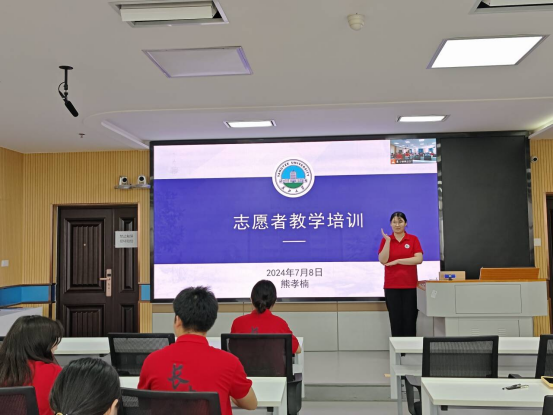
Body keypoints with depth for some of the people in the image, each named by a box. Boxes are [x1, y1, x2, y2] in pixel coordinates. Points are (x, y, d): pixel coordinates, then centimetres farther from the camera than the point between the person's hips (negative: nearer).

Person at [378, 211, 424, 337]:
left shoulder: (413, 239, 3)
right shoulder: (385, 240, 4)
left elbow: (419, 259, -10)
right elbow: (383, 260, -9)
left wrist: (397, 261, -13)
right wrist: (388, 241, -14)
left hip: (410, 285, 0)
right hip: (391, 285, 0)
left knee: (410, 318, 2)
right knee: (395, 319, 2)